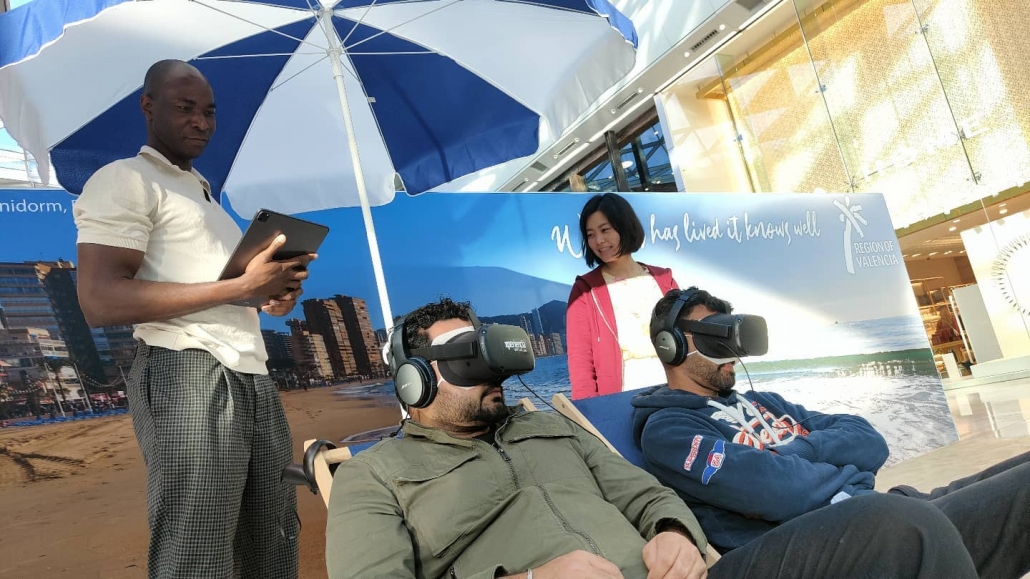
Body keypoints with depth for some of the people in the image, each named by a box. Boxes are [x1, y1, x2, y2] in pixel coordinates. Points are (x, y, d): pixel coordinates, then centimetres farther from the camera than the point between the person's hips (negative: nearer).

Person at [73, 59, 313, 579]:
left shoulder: (207, 196, 27)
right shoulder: (124, 180, 1)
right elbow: (101, 301, -14)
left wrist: (273, 295, 7)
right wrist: (241, 287, -16)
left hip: (253, 376, 8)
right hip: (188, 375, -8)